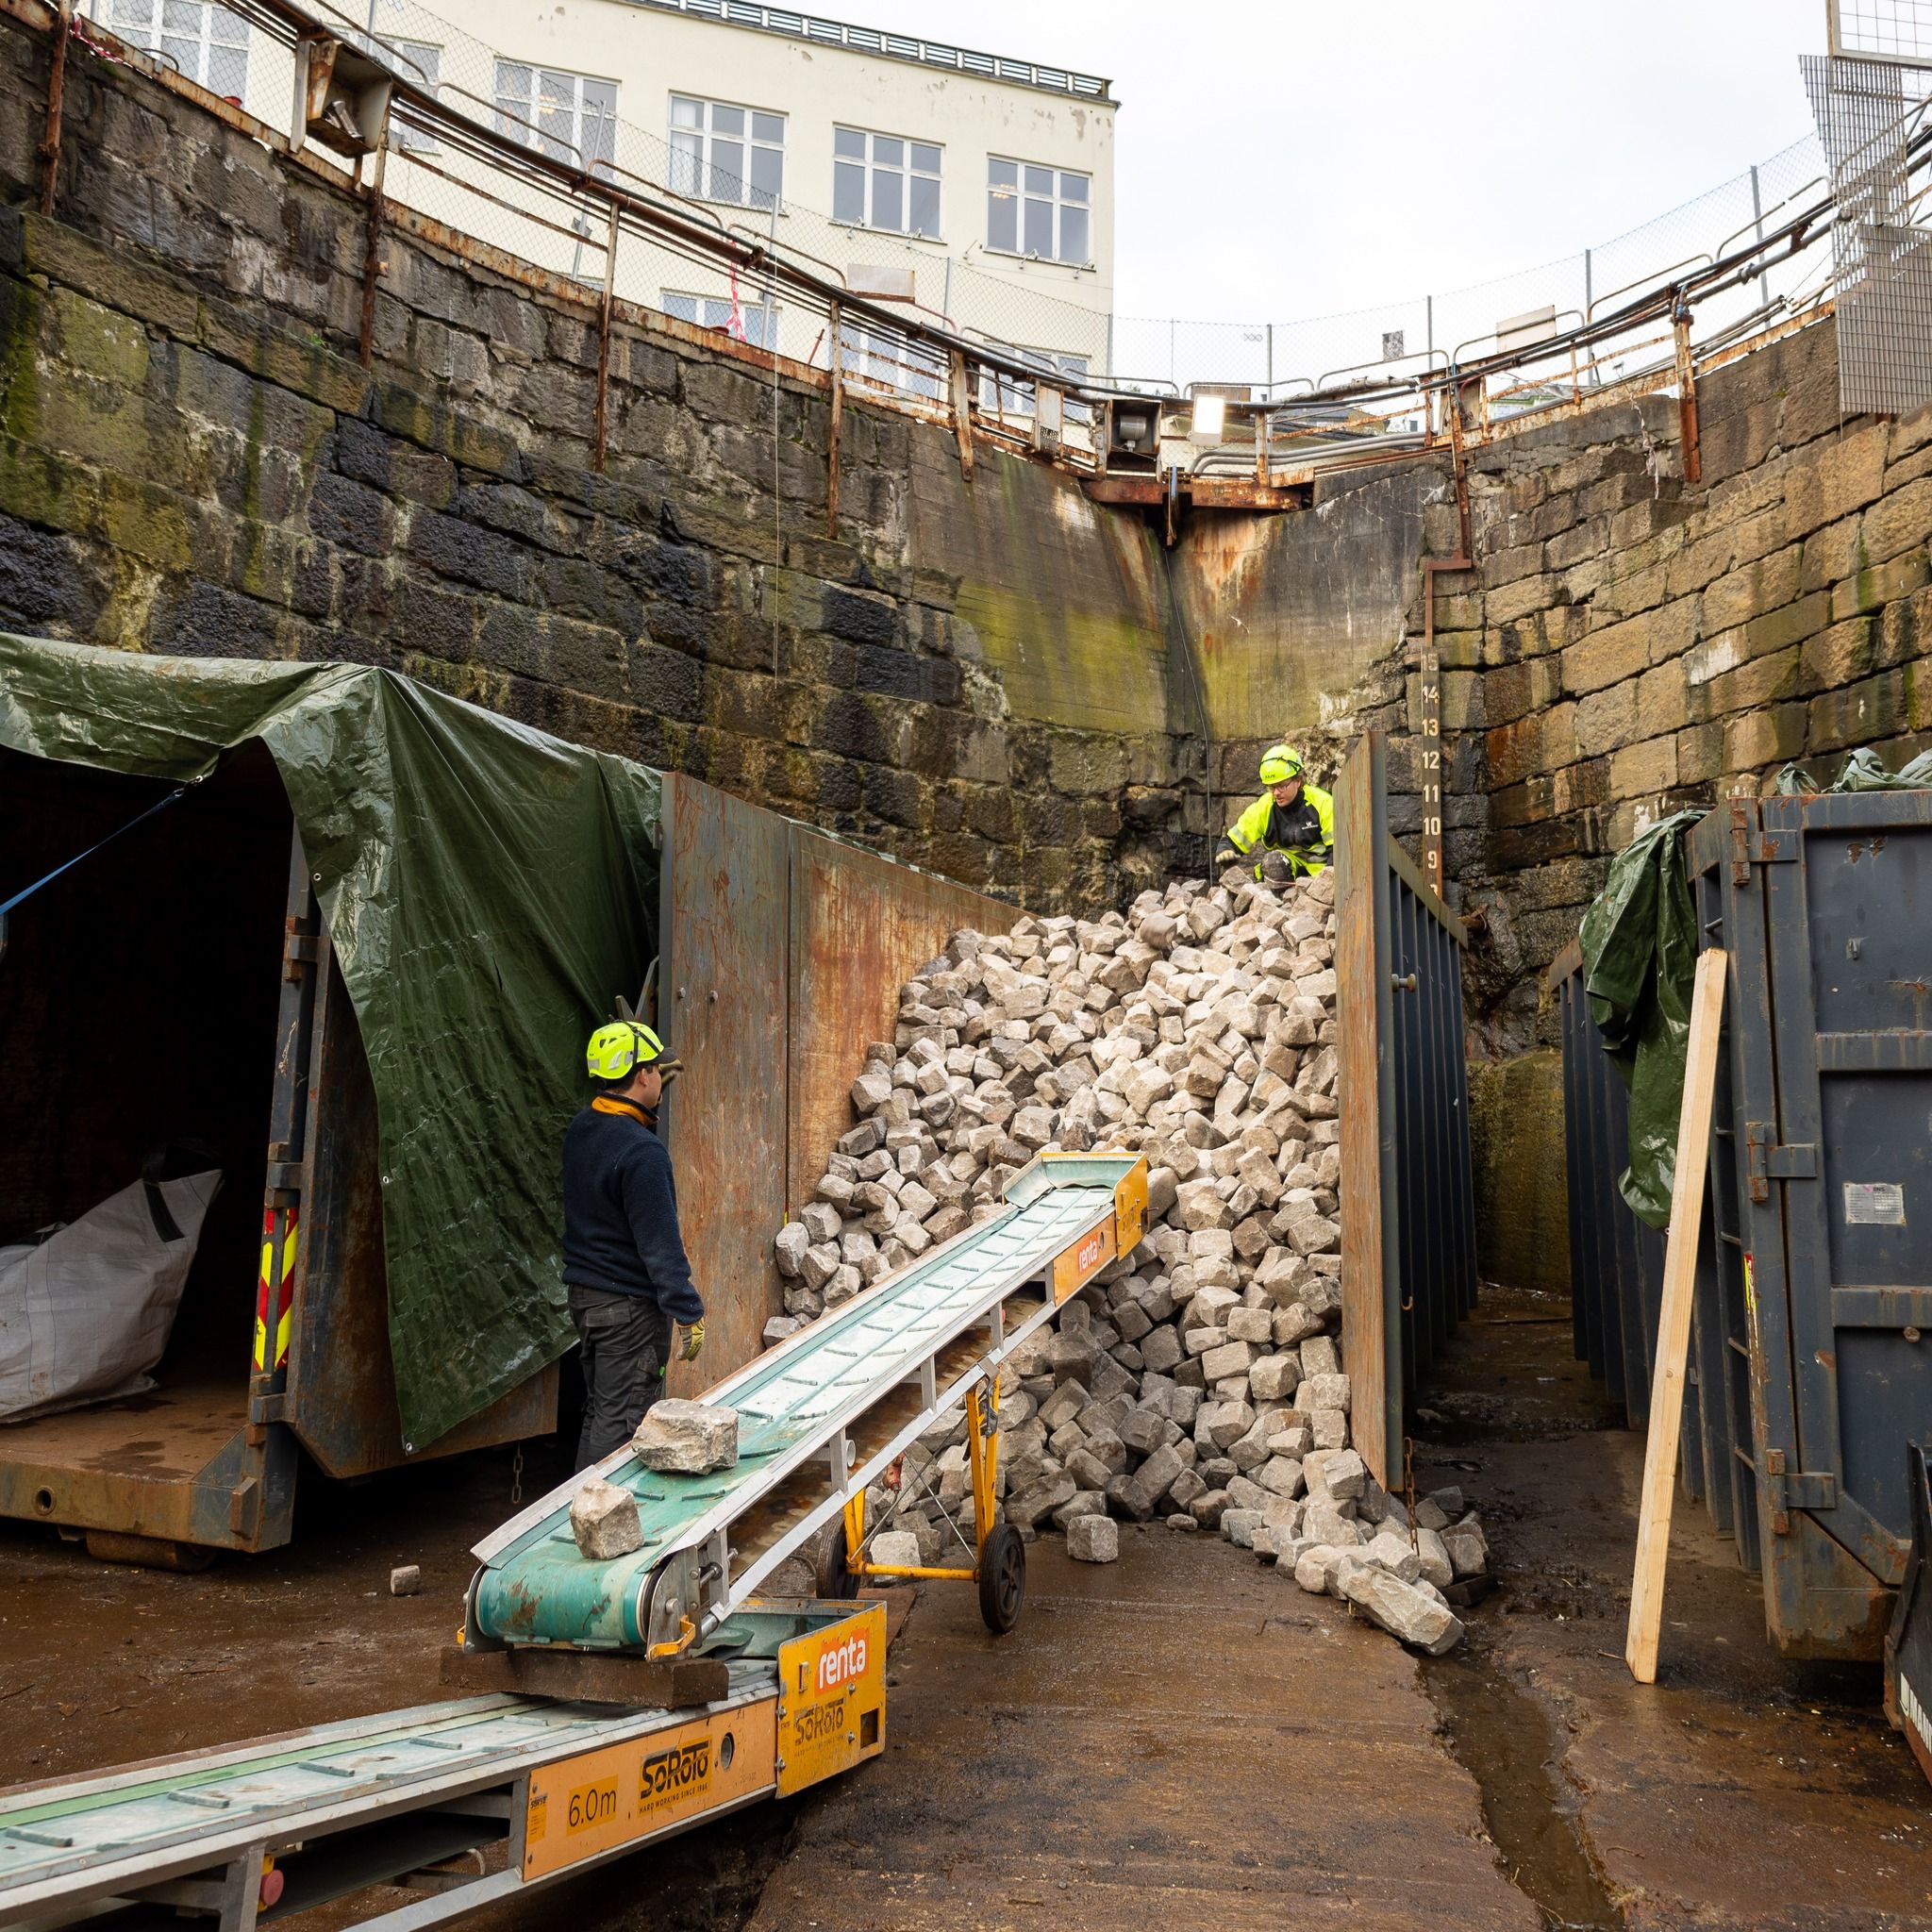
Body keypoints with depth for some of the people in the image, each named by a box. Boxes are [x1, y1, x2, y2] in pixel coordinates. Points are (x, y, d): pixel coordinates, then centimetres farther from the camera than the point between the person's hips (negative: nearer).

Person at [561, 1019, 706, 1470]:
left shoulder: (581, 1130, 4)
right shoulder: (641, 1152, -24)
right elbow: (660, 1244, -23)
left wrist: (652, 1096, 30)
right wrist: (689, 1313, -17)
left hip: (584, 1295, 9)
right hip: (631, 1306, -9)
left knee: (597, 1413, 20)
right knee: (620, 1425, 0)